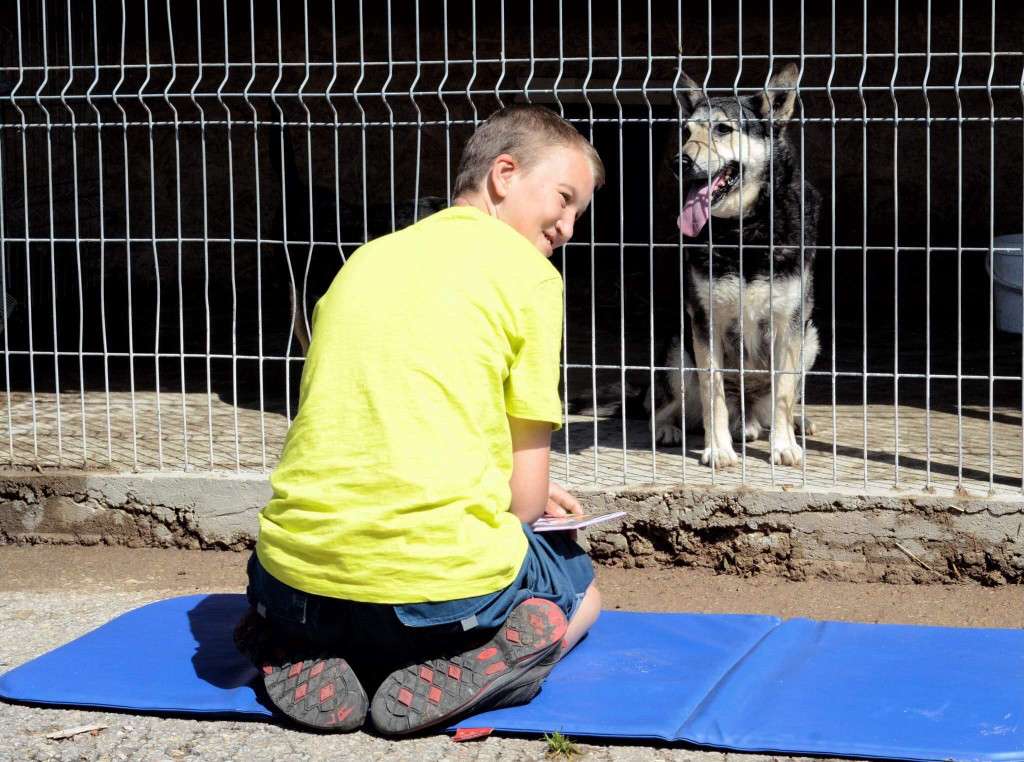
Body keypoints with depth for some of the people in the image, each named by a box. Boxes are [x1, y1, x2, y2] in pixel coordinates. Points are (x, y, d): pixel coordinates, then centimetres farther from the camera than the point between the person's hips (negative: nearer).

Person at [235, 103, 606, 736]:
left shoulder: (365, 261, 17)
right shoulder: (528, 273, 0)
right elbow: (525, 497, -2)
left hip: (301, 578, 4)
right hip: (442, 585, -4)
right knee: (582, 592, 30)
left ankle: (301, 659, 6)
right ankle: (461, 669, -3)